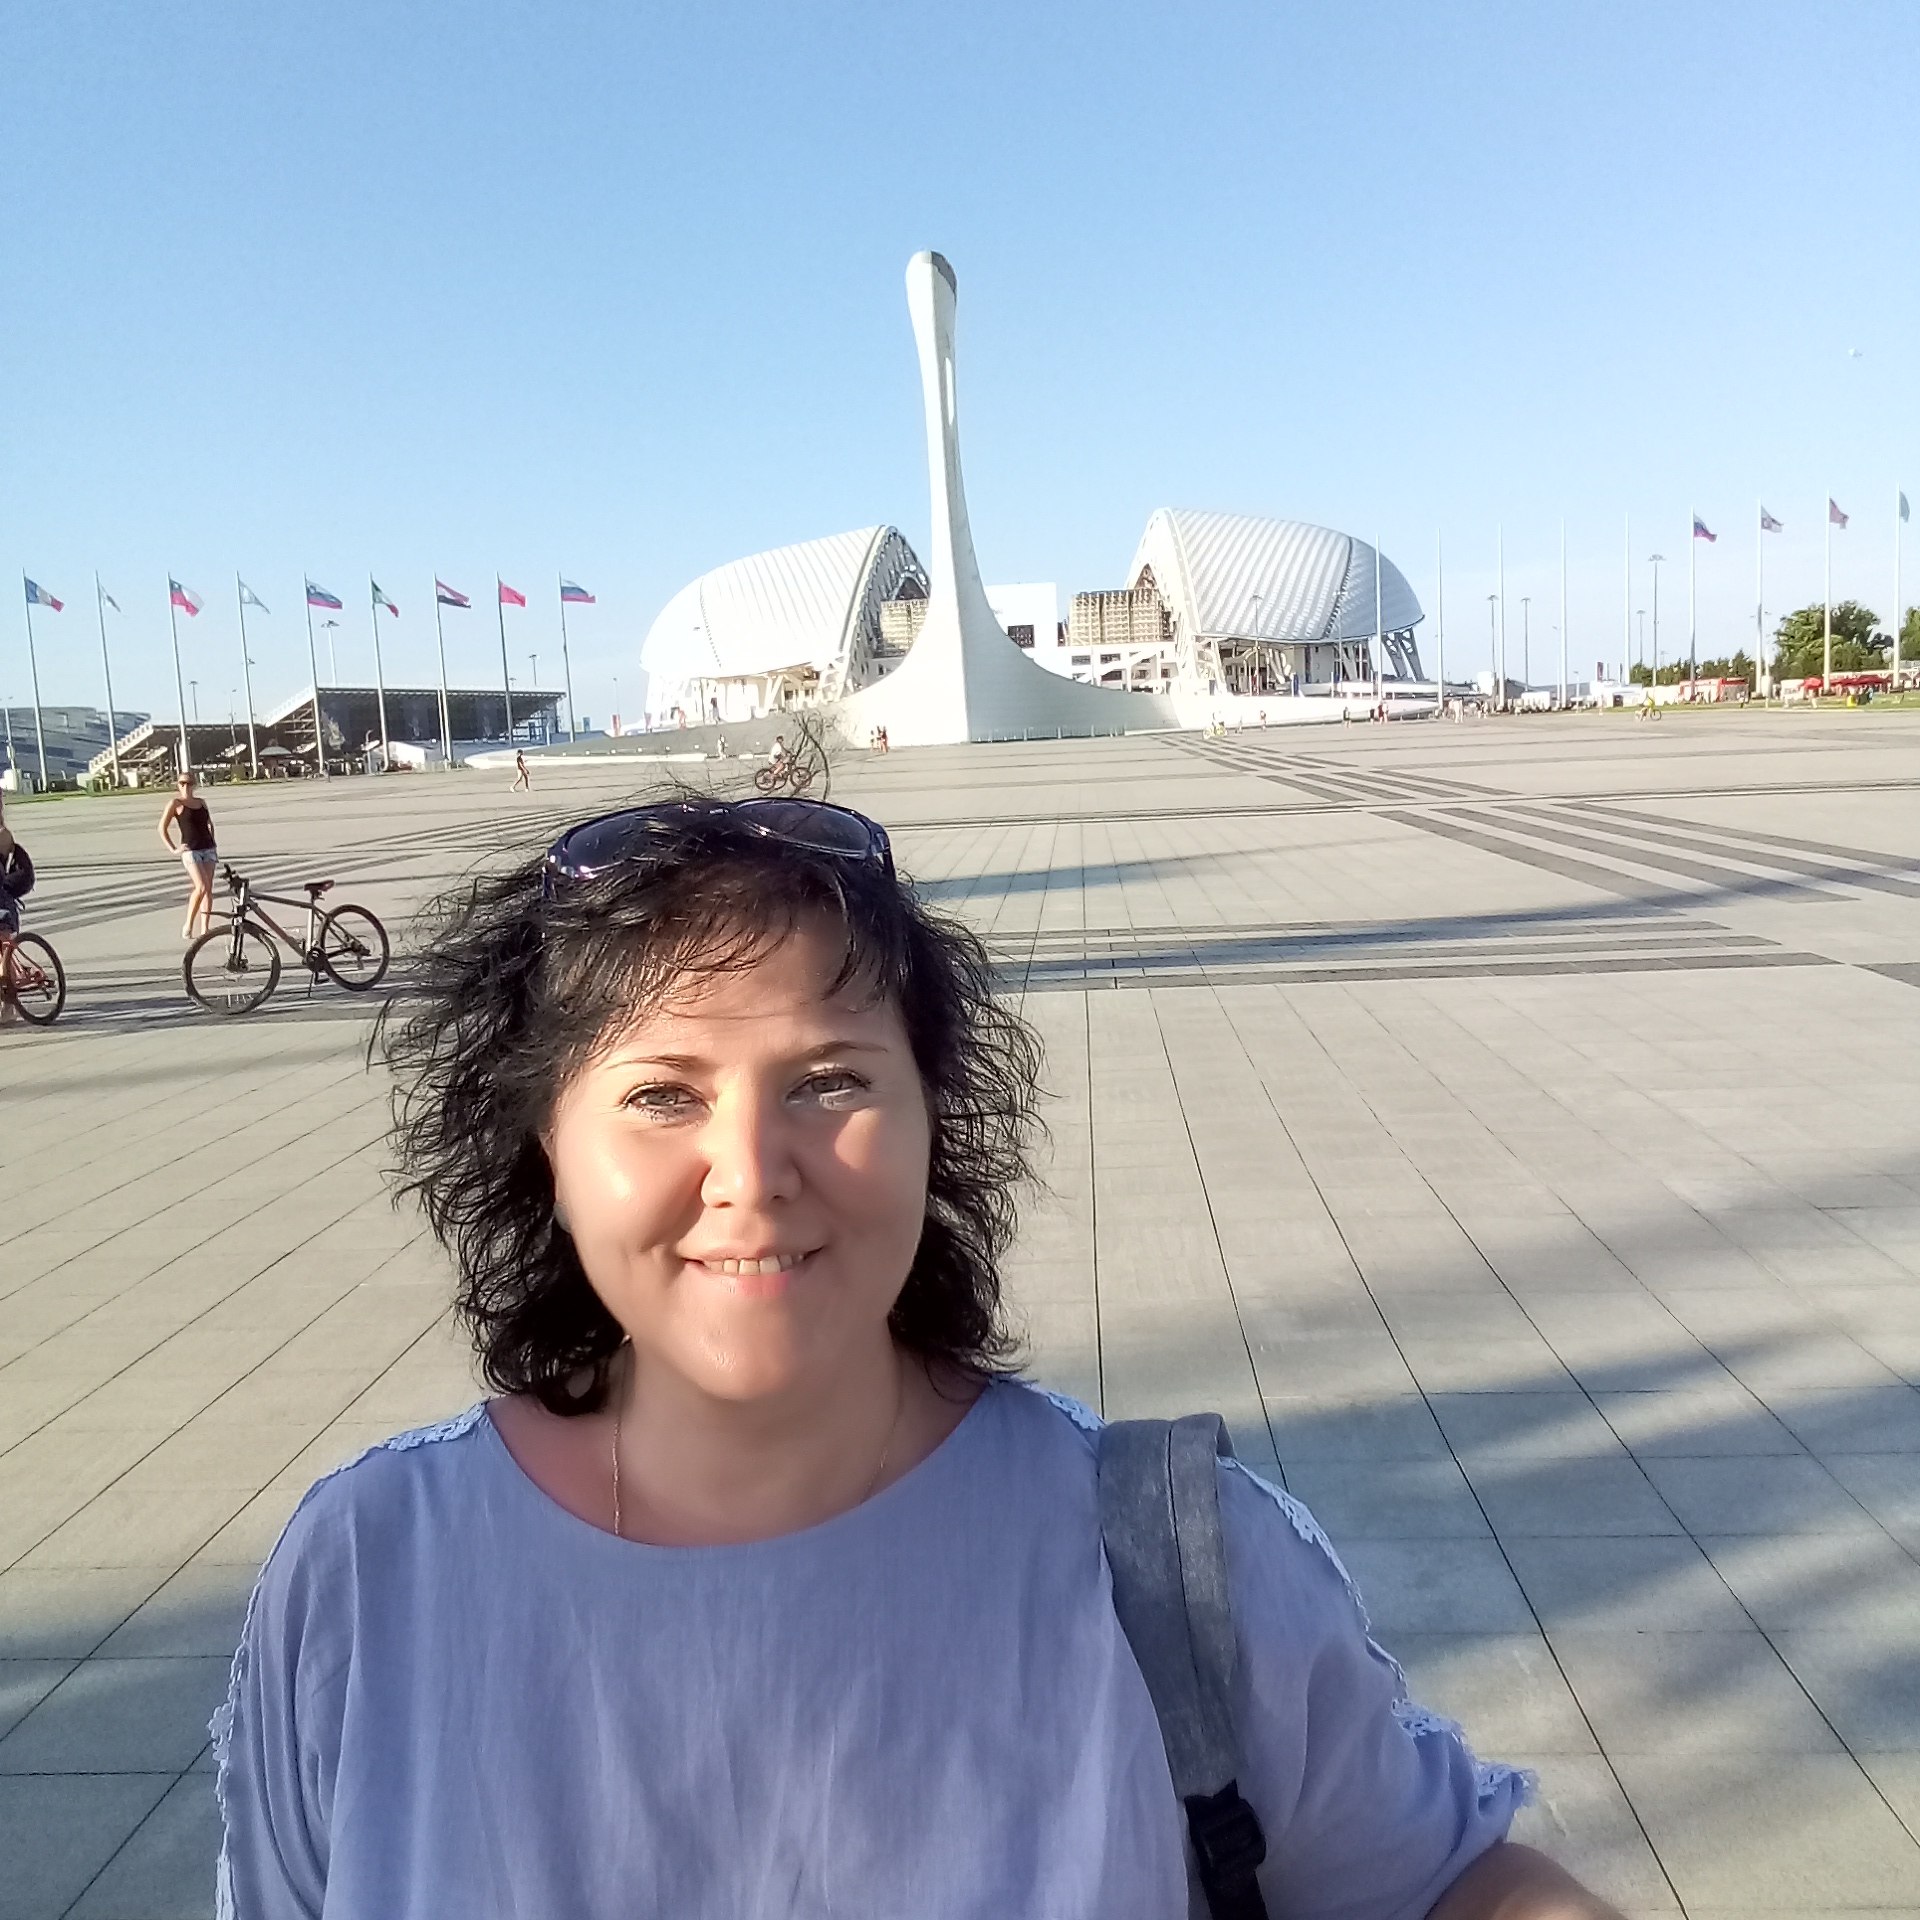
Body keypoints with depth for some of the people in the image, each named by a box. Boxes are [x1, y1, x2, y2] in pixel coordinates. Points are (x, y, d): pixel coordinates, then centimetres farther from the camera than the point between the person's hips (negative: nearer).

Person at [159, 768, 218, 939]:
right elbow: (162, 828, -2)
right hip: (190, 851, -5)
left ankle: (204, 929, 3)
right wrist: (173, 849, -8)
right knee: (201, 887, -19)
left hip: (208, 849, 5)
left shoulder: (201, 802, 13)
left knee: (208, 889, 0)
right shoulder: (175, 803, -1)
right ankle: (188, 925, -6)